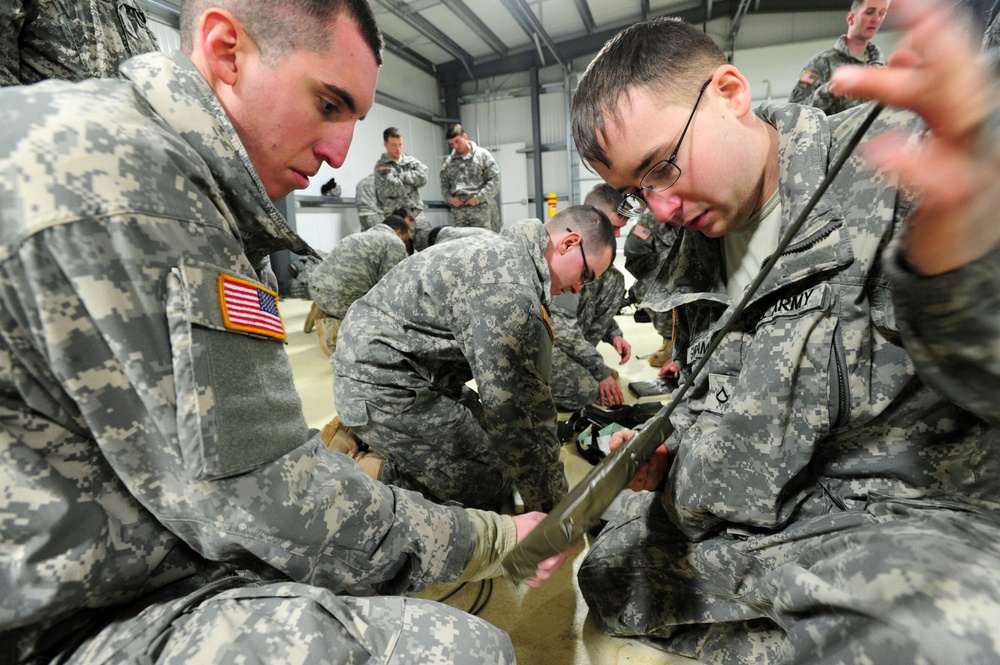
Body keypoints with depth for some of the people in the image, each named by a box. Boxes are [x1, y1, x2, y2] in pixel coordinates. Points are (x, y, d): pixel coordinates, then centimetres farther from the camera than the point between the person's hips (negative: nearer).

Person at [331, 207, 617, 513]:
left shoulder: (500, 247, 9)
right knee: (491, 483, -4)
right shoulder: (512, 292, -24)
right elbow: (512, 408, -20)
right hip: (381, 390, -10)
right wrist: (552, 504, -6)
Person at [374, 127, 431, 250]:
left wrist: (399, 175, -6)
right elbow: (392, 189, -12)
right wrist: (412, 182, 2)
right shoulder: (381, 166, 3)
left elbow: (422, 177, -1)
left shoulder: (411, 160, 17)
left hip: (417, 212, 5)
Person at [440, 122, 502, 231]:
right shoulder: (449, 162, 15)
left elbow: (495, 180, -2)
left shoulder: (483, 155, 4)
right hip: (458, 212, 3)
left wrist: (478, 198, -10)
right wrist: (449, 198, -1)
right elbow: (444, 185, 20)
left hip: (481, 210, -3)